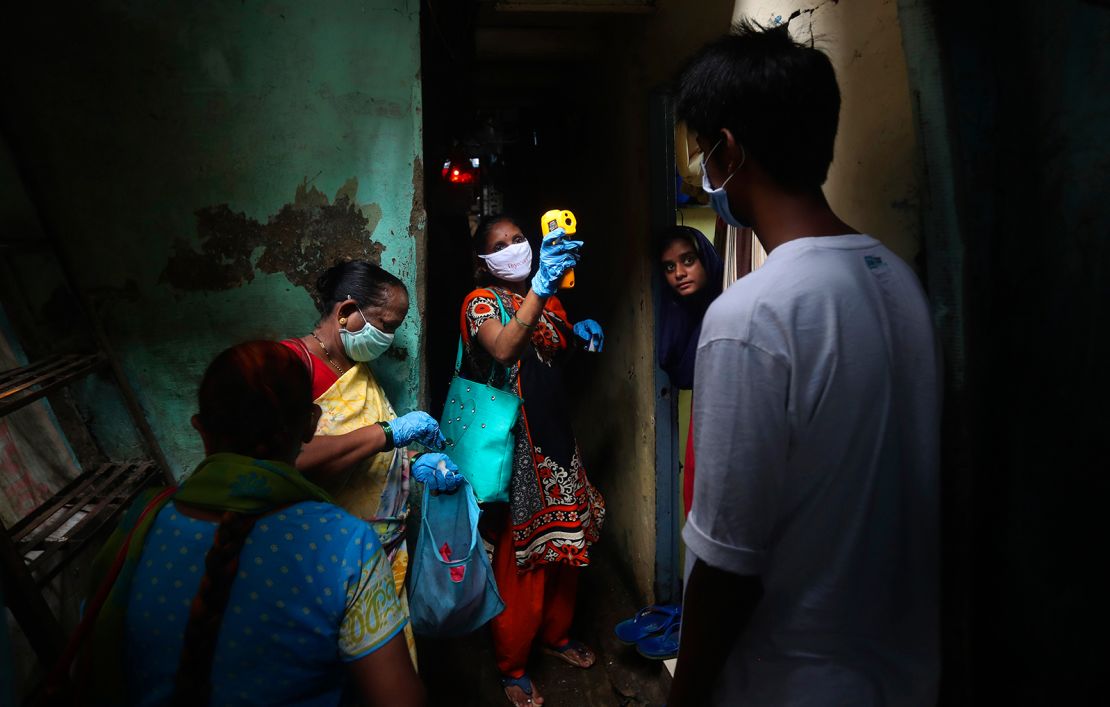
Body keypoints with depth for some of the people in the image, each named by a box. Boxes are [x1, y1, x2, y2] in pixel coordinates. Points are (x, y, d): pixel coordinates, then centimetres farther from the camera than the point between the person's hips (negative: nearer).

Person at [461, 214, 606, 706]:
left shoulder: (545, 295, 11)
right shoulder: (481, 302, -11)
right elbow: (503, 350, -32)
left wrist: (580, 332, 3)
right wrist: (541, 287, -43)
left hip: (554, 432, 7)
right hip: (513, 440, -7)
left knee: (566, 540, 16)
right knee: (520, 553, 0)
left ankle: (555, 633, 38)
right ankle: (512, 666, 19)